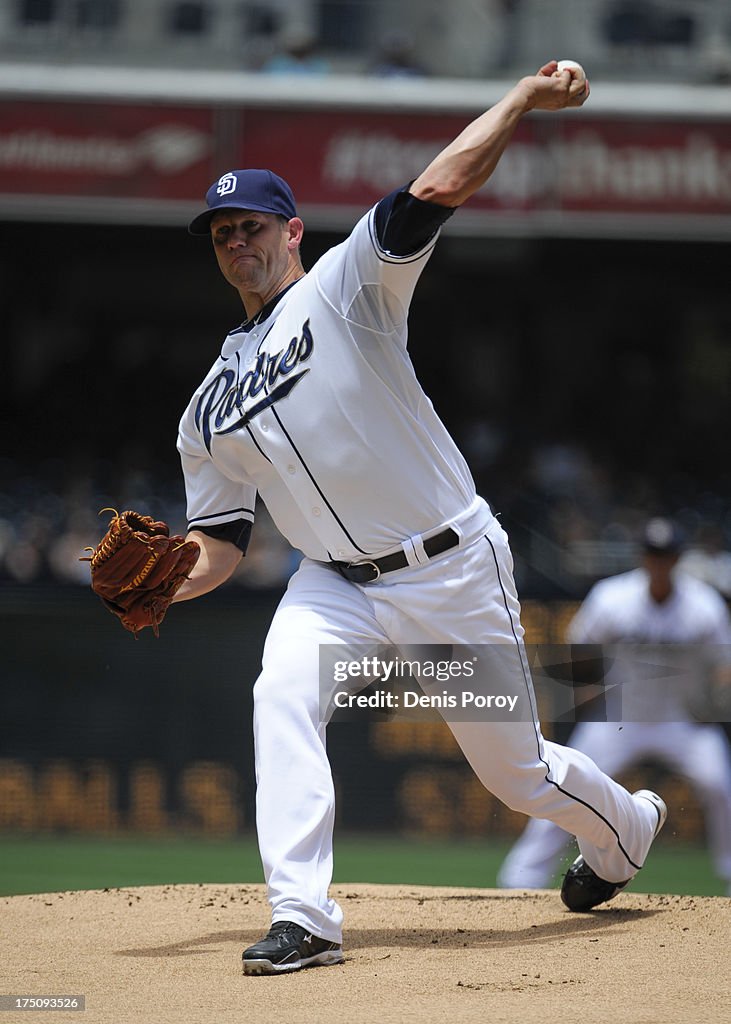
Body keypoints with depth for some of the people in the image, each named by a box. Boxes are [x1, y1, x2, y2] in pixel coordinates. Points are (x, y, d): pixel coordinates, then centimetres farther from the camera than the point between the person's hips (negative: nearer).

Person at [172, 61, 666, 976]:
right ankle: (302, 918, -28)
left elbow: (437, 189, -21)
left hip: (453, 569, -4)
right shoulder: (211, 407, 10)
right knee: (282, 694, -27)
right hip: (337, 584, 4)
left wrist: (524, 99, -22)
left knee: (516, 770, 7)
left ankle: (624, 829, 41)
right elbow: (219, 544, 9)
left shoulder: (343, 287, -6)